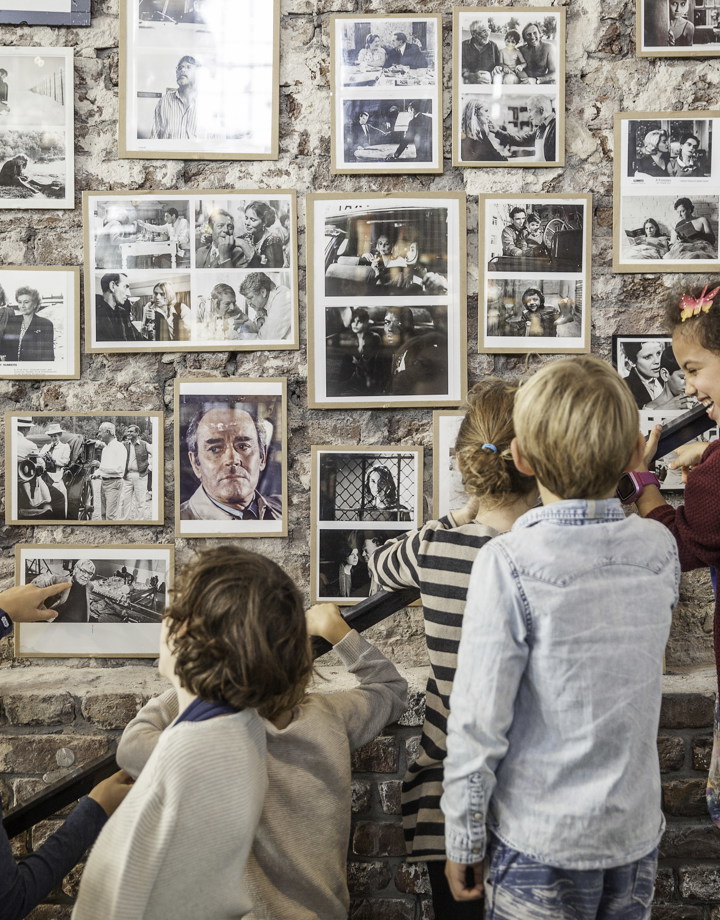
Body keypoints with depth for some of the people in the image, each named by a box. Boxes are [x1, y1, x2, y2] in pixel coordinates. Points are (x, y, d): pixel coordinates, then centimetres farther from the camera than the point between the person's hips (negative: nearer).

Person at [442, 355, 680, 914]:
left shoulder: (510, 563, -22)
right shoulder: (661, 548, -7)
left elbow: (479, 722, -19)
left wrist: (463, 841, -5)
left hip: (540, 840, -4)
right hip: (637, 831, 5)